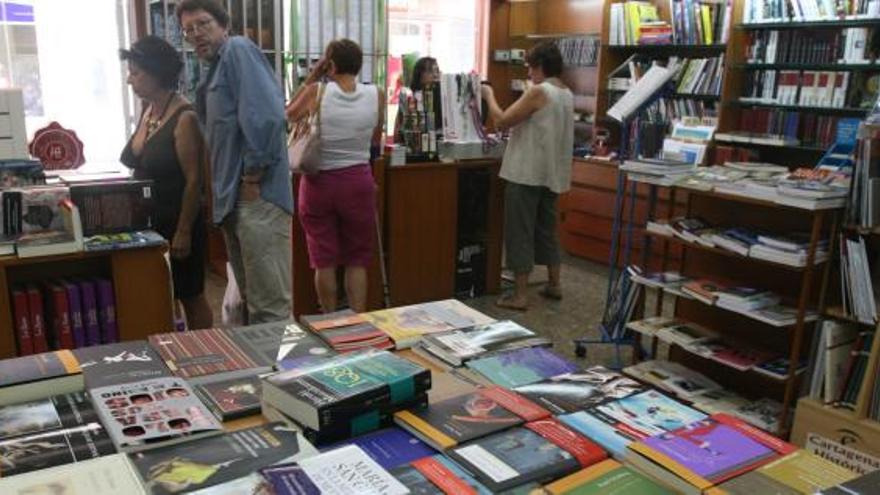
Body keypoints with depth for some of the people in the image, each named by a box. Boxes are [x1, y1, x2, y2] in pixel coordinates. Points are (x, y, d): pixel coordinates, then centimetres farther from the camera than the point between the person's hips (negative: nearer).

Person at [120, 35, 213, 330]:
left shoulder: (184, 118, -16)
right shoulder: (147, 112, 8)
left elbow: (193, 180, -18)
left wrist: (184, 232, -18)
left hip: (176, 224, -8)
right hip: (147, 223, 8)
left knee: (191, 297, 6)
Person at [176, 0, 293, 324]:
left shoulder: (238, 50, -6)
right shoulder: (217, 69, 23)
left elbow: (266, 116, -20)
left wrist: (252, 178, -17)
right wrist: (226, 193, 16)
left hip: (258, 197, -10)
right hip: (235, 200, 10)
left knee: (269, 306, -6)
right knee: (249, 301, 18)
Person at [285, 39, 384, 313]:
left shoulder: (316, 93, -9)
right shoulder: (376, 95, -4)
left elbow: (288, 114, 12)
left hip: (319, 183, -1)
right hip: (358, 182, 1)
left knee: (324, 260, 11)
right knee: (357, 260, 11)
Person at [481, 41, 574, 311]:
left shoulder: (538, 92, -16)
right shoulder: (567, 94, 11)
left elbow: (502, 121, -13)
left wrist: (489, 95, 1)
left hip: (527, 174, -8)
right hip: (552, 174, 8)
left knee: (520, 233, -2)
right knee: (547, 229, 19)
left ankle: (520, 295, 0)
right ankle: (554, 285, 27)